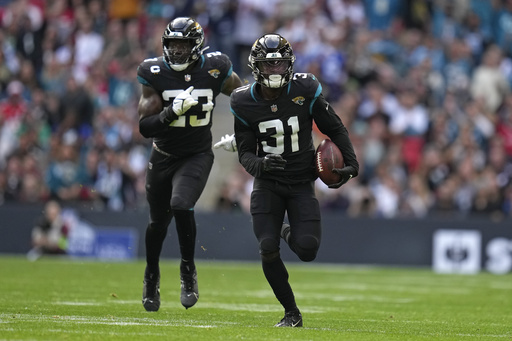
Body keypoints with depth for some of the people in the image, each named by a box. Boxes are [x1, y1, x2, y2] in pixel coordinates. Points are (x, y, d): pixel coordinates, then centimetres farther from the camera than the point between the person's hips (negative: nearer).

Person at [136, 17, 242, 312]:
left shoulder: (214, 70, -12)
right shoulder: (155, 73, -12)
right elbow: (145, 127, -15)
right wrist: (170, 113, -32)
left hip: (197, 156, -2)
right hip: (163, 156, 2)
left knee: (181, 205, -27)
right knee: (158, 222, 13)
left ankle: (188, 271, -6)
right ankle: (152, 277, 41)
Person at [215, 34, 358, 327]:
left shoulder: (305, 91, -10)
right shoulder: (245, 102, -7)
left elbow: (335, 129, 2)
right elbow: (246, 152, -2)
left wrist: (351, 163, -9)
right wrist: (259, 165, -25)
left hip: (302, 182, 0)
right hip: (267, 183, 0)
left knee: (307, 250, -14)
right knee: (268, 249, -14)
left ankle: (289, 233, 25)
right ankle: (292, 312, 4)